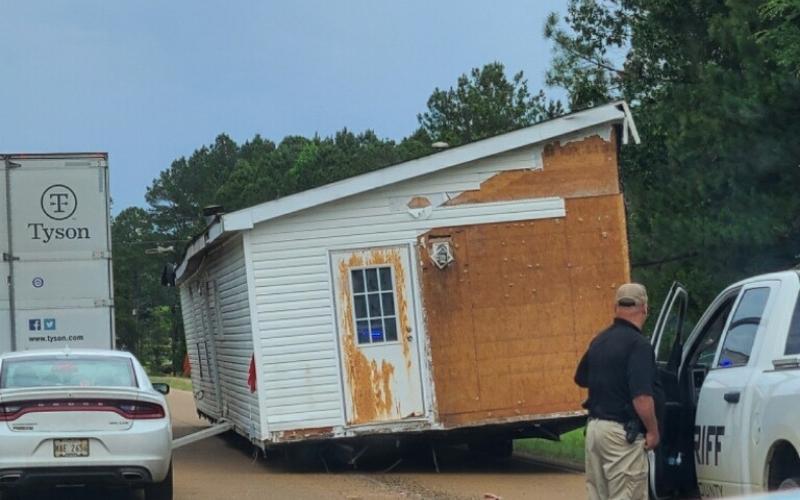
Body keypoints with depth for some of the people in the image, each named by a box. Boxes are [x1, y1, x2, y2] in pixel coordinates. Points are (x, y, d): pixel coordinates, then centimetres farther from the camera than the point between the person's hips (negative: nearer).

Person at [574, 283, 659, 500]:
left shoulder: (599, 340, 9)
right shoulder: (638, 344, -16)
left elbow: (581, 379, 24)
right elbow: (642, 397, -23)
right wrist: (653, 431, -11)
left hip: (594, 427, 8)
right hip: (622, 432, -8)